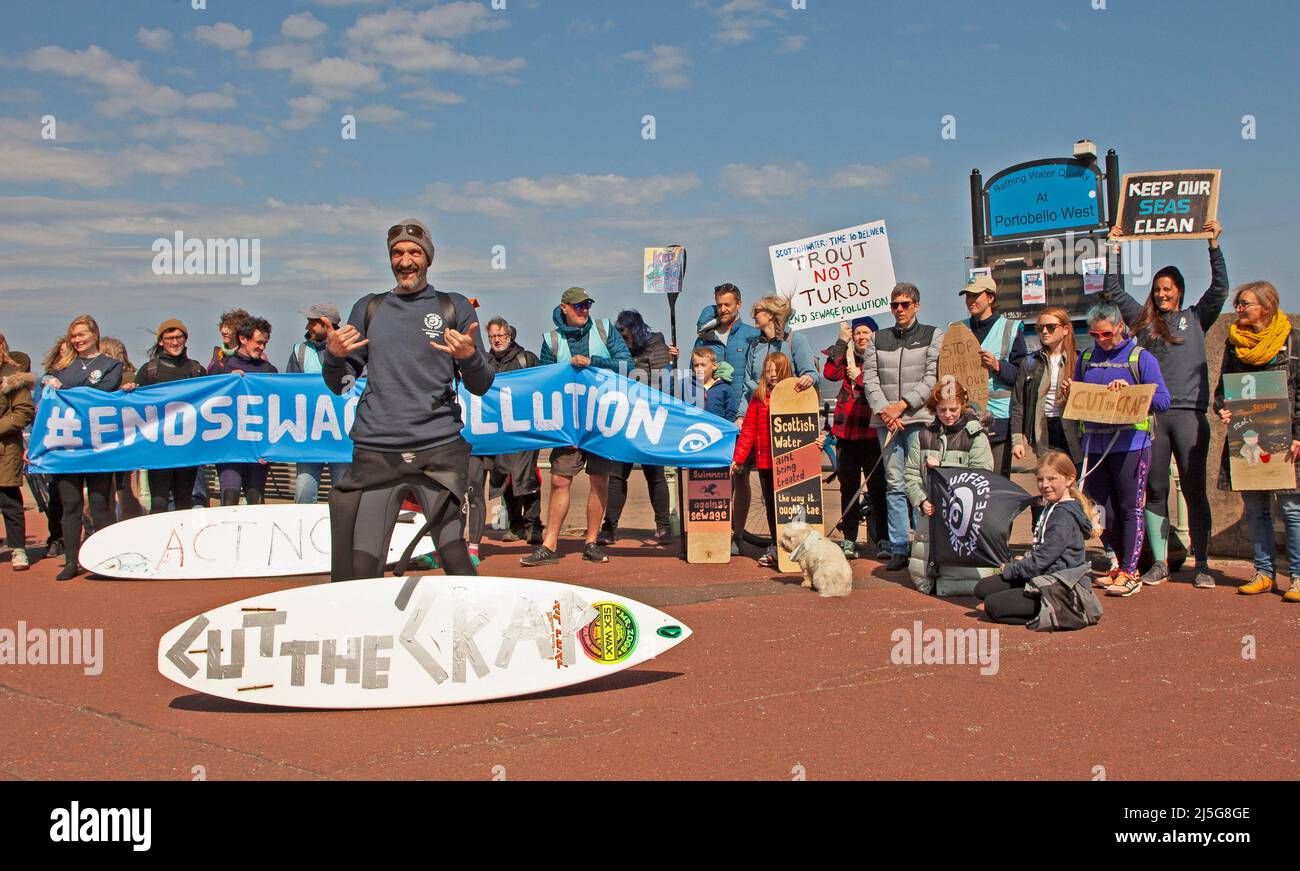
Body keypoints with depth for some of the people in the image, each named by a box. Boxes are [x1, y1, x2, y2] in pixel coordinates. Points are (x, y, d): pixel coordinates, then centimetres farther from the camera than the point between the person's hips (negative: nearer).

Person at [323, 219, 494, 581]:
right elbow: (338, 385, 18)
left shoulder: (454, 307, 12)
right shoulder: (368, 308, 18)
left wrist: (469, 356, -13)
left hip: (439, 449, -2)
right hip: (375, 452, 2)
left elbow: (481, 386, 8)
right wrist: (334, 356, -3)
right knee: (360, 570, -4)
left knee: (454, 557, -14)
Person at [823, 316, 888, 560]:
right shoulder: (846, 358, 15)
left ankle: (882, 540, 0)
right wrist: (841, 342, -3)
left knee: (877, 487, -5)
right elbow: (830, 373, -4)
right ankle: (849, 539, 10)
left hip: (872, 432, -3)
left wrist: (859, 376, -10)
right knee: (848, 487, 5)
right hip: (847, 430, 3)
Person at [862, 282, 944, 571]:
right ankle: (898, 549, 3)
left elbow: (933, 378, -2)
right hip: (885, 420, 3)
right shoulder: (878, 339, 16)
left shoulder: (933, 336, 8)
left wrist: (903, 404, -11)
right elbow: (869, 378, 8)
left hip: (920, 419, -3)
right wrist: (883, 409, -8)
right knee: (894, 484, 2)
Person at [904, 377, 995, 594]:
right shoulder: (924, 435, 10)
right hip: (931, 513, 3)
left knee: (975, 579, -15)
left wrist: (942, 468, -10)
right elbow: (910, 474, 8)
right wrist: (921, 501, -9)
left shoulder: (976, 436, 0)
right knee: (921, 580, 0)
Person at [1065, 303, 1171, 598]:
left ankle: (1128, 574, 0)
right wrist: (1070, 392, 0)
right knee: (1104, 511, 9)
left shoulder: (1140, 357, 0)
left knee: (1130, 509, -4)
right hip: (1094, 443, 5)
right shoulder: (1086, 358, 14)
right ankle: (1123, 565, 23)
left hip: (1130, 443, -5)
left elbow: (1163, 401, -6)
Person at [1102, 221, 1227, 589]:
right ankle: (1159, 562, 10)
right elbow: (1112, 291, 18)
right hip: (1151, 413, 2)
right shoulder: (1144, 320, 15)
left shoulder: (1195, 318, 12)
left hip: (1189, 413, -2)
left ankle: (1201, 565, 4)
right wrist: (1115, 249, 16)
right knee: (1155, 490, 4)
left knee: (1194, 489, -1)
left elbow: (1220, 288, 3)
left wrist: (1214, 245, 0)